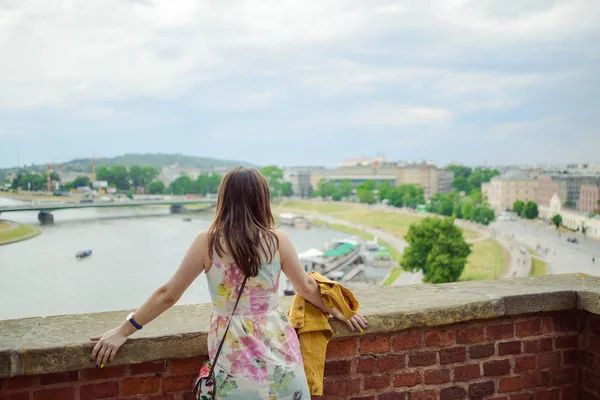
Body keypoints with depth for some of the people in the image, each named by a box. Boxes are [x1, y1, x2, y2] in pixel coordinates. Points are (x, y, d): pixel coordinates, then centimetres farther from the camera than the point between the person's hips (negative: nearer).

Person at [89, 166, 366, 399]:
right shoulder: (277, 239, -5)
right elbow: (306, 287, 7)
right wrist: (337, 311, 24)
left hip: (234, 350, -1)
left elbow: (168, 295, -4)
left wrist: (123, 331, 7)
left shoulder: (207, 241, -8)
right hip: (277, 346, 1)